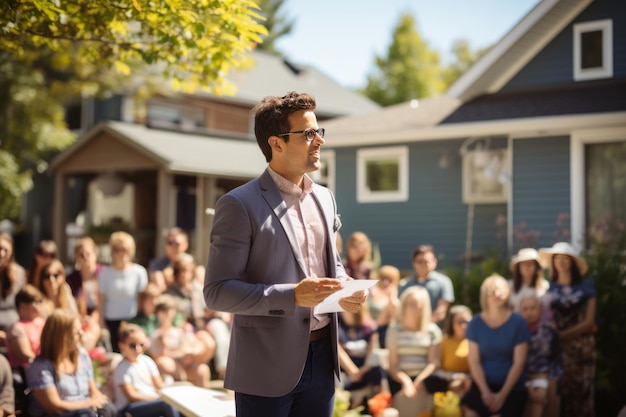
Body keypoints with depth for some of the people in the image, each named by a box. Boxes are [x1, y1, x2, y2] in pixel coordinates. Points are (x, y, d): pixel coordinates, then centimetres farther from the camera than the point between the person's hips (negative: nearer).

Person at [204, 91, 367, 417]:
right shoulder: (240, 205, -11)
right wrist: (292, 295, -24)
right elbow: (217, 292, -15)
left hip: (321, 357, 6)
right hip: (267, 366, -6)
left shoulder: (324, 197, 11)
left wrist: (346, 288, -1)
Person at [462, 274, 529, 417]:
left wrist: (502, 394, -11)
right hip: (482, 386, 1)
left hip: (512, 389, -1)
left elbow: (519, 363, -5)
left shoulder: (518, 323, -3)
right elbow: (474, 362, 0)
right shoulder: (475, 324, 2)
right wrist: (485, 392, -11)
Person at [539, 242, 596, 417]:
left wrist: (563, 334, -12)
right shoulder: (548, 287, 5)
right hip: (557, 345, 0)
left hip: (582, 344, 0)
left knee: (582, 388, 0)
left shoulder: (587, 286, 2)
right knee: (559, 388, -6)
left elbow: (589, 321, -2)